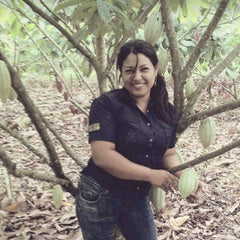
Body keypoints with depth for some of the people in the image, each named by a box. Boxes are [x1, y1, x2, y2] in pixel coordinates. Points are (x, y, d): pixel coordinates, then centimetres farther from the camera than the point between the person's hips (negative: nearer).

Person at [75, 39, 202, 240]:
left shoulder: (167, 111, 0)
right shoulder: (107, 104, -17)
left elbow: (168, 154, 7)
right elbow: (102, 155, -24)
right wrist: (151, 175, -23)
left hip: (138, 198, 5)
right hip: (99, 197, -5)